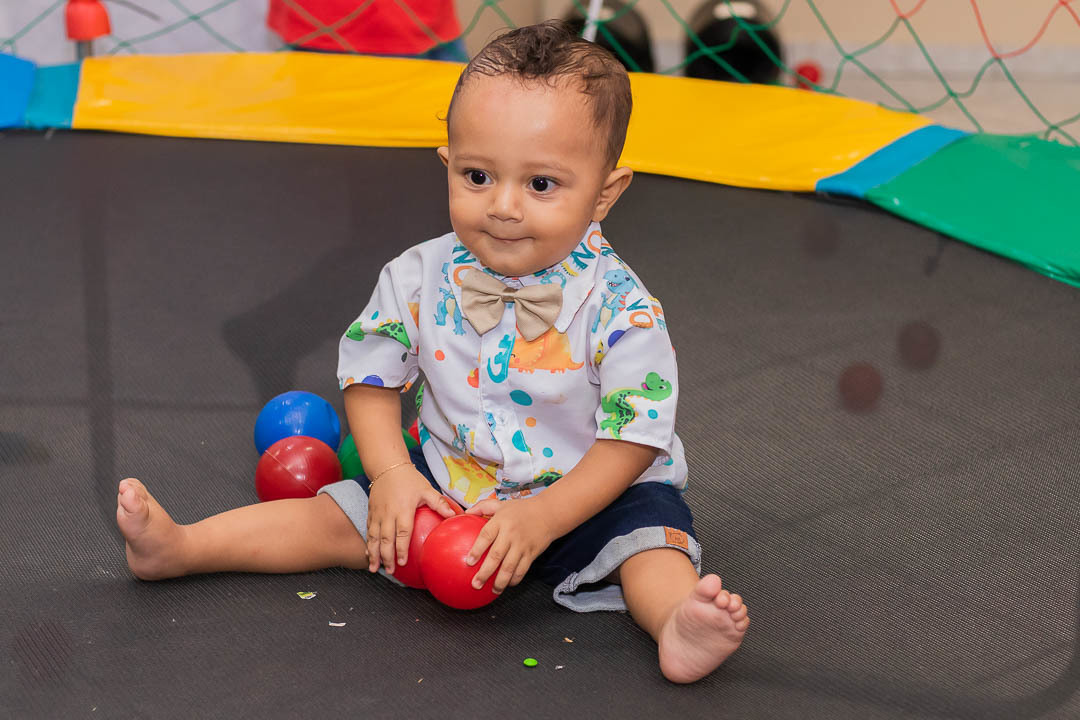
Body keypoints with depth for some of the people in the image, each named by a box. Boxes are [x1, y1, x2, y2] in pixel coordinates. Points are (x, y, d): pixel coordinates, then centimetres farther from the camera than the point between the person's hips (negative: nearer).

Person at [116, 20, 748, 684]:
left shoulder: (620, 309, -21)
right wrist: (392, 472, -15)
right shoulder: (421, 278, -10)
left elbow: (632, 438, -18)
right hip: (444, 483, 3)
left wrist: (542, 518, -27)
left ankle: (677, 624, -53)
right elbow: (372, 377, 1)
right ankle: (179, 547, -3)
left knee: (649, 525, -28)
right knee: (342, 514, -4)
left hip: (583, 497, -3)